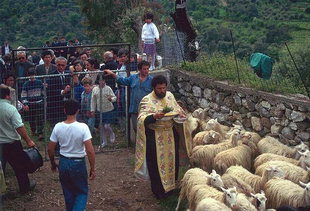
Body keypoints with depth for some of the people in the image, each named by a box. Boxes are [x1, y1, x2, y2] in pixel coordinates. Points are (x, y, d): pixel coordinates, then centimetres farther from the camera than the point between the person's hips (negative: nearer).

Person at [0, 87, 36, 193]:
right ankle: (25, 187, 27)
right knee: (20, 166, 13)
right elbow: (19, 127, -22)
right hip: (12, 143, -4)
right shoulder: (11, 109, -19)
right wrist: (28, 141, -17)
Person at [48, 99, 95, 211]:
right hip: (78, 164, -3)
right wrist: (92, 169, -9)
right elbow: (90, 151, -21)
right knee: (82, 192, 14)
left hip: (63, 163, 3)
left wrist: (53, 163, 17)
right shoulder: (82, 127, -19)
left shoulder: (58, 127, -8)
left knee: (68, 193, 21)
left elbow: (50, 149, -1)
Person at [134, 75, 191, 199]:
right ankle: (159, 191, 21)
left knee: (172, 160, 16)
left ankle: (171, 186, 36)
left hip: (171, 134, 6)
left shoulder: (170, 95, 2)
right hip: (155, 137, -5)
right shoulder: (147, 100, -15)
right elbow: (142, 119, -22)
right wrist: (154, 116, -40)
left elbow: (177, 108, 17)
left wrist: (180, 113, -6)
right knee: (157, 163, 4)